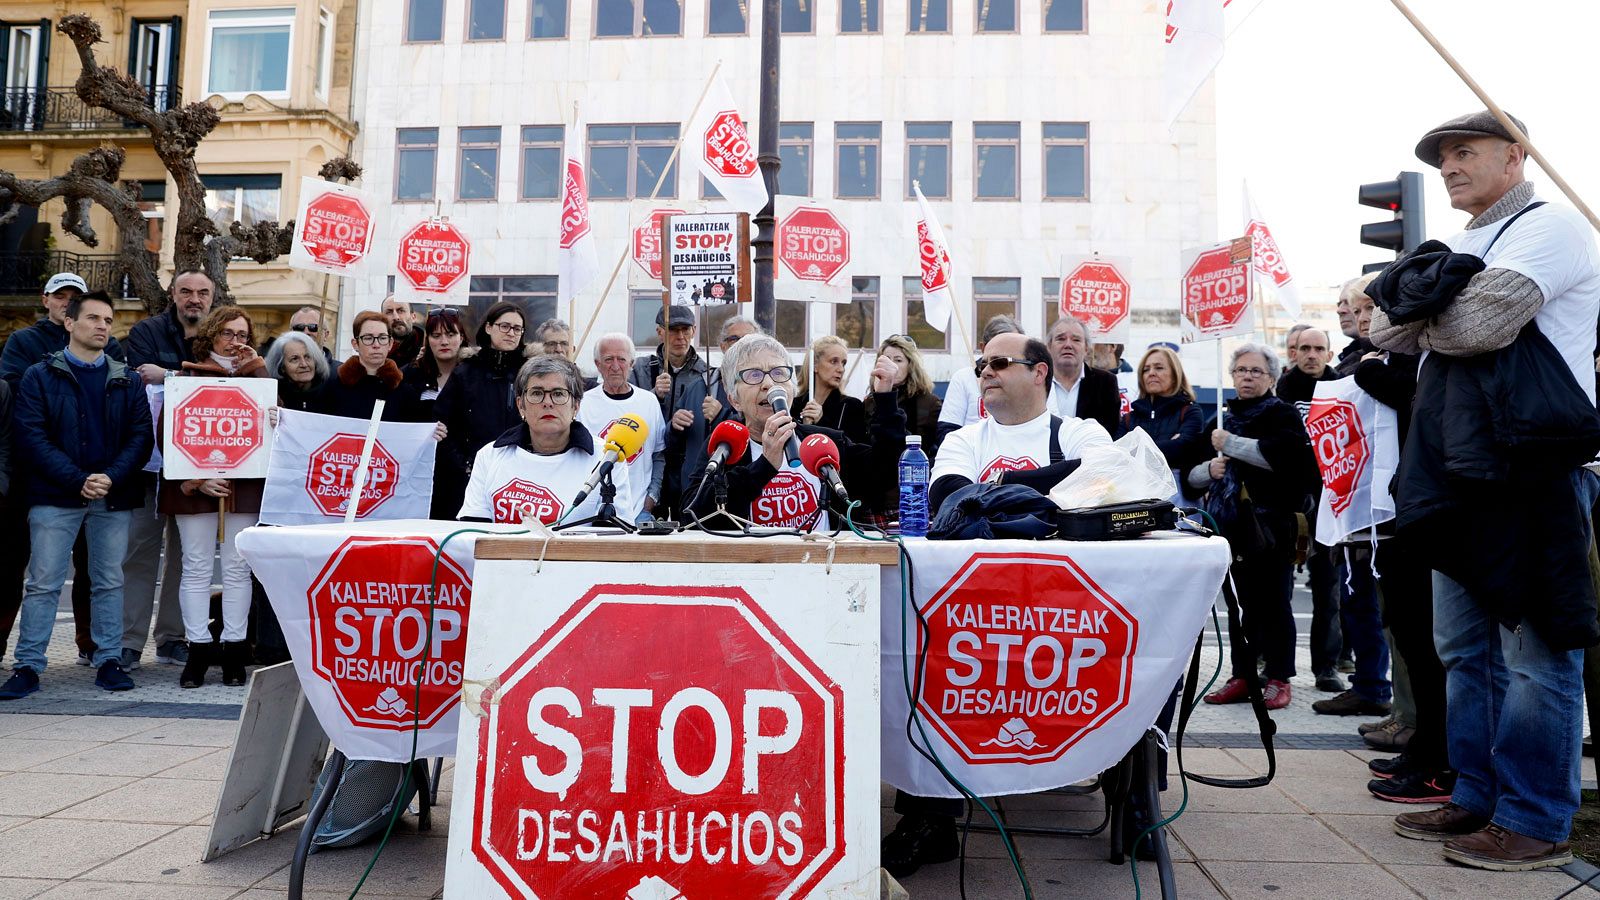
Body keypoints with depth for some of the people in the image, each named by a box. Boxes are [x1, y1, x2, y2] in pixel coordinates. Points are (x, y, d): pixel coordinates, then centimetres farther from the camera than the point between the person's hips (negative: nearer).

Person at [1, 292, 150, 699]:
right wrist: (78, 480, -15)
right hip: (55, 496, -2)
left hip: (113, 497, 2)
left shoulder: (127, 380, 10)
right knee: (43, 584, 1)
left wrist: (110, 478, -13)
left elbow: (141, 436, 3)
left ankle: (109, 661, 15)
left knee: (110, 582, 7)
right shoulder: (40, 376, 4)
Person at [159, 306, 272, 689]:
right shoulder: (187, 377, 7)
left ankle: (234, 649, 9)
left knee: (237, 568, 4)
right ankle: (198, 649, 7)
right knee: (196, 568, 1)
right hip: (195, 484, -1)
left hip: (244, 483, 1)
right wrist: (194, 479, -10)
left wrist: (256, 368, -5)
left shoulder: (254, 376, 12)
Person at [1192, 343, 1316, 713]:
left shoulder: (1283, 415, 3)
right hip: (1231, 525, 5)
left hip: (1270, 525, -5)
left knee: (1273, 602, 0)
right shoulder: (1220, 421, 19)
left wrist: (1231, 444, -15)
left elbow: (1281, 454, -18)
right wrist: (1209, 469, -2)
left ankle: (1278, 678, 8)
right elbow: (1190, 475, 19)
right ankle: (1242, 675, 16)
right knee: (1239, 602, 9)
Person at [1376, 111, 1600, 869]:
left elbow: (1479, 323, -18)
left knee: (1534, 653, -2)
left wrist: (1421, 314, 1)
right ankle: (1478, 797, 22)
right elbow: (1385, 331, 13)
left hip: (1532, 472, -9)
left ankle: (1536, 822, 7)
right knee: (1465, 651, 12)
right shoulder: (1459, 250, 23)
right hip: (1458, 473, 9)